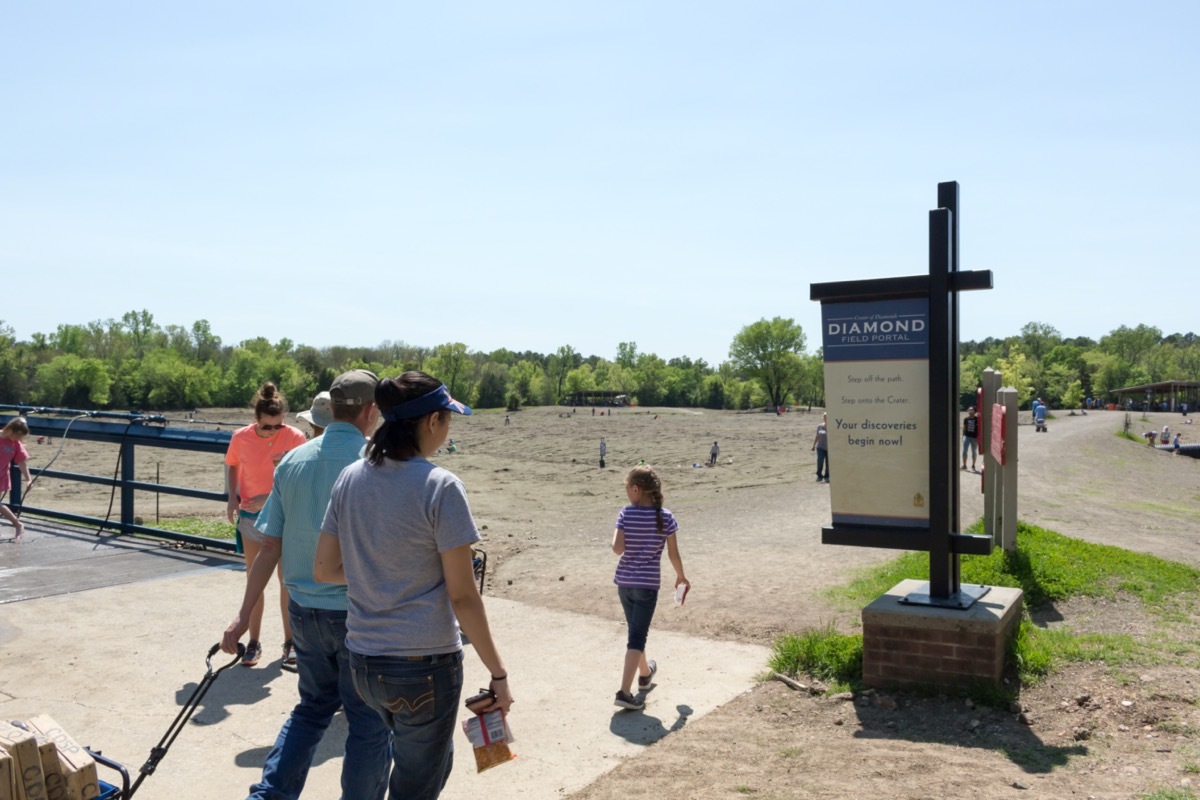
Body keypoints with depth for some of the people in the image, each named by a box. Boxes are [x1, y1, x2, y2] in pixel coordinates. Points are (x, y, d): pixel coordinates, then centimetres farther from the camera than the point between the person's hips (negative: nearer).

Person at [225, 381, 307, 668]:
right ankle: (254, 642, 20)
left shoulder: (294, 437, -15)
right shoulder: (241, 437, -9)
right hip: (250, 516, 2)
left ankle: (290, 641, 17)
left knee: (287, 580, 6)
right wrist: (232, 497, -4)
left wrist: (269, 497, -21)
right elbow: (232, 466, 9)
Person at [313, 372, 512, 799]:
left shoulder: (350, 478, 1)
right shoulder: (440, 487, -17)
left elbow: (324, 569, 6)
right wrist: (498, 672, -7)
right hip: (424, 665, -6)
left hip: (363, 662, 6)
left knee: (434, 760, 29)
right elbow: (462, 596, -16)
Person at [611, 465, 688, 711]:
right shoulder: (666, 518, -7)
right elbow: (673, 553, -2)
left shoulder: (626, 514, -9)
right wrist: (681, 575, 15)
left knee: (636, 631, 22)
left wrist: (628, 549, 5)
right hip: (648, 584, -2)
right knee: (638, 636, 0)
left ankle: (645, 673, 43)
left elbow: (617, 548, -18)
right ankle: (624, 692, -9)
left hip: (624, 582, 2)